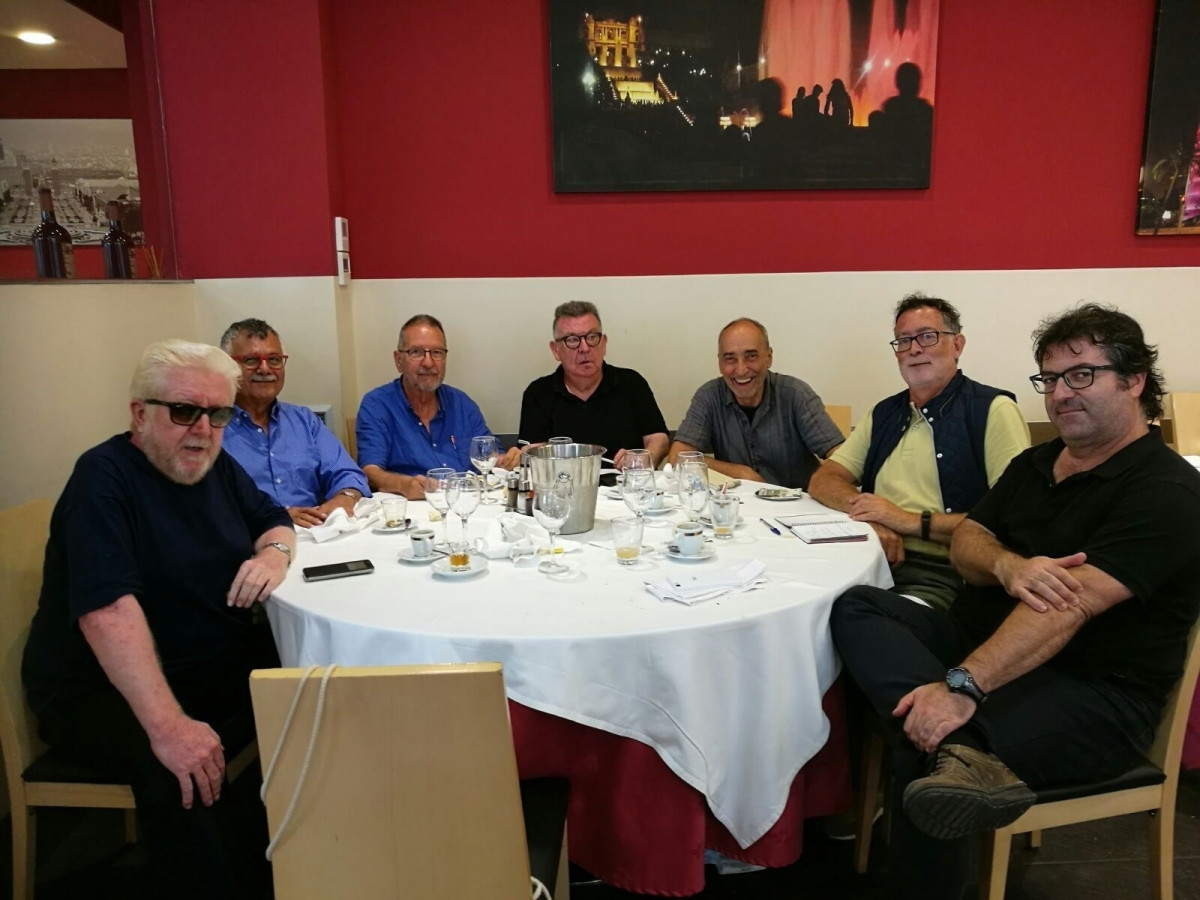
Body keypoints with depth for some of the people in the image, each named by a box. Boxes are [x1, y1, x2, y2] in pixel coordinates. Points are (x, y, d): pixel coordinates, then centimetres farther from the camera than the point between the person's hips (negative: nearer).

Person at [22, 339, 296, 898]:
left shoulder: (217, 467, 4)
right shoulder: (103, 477, -18)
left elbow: (272, 519, 18)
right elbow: (108, 609, -30)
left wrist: (275, 551, -10)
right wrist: (168, 725, -38)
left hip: (222, 667, 8)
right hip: (103, 690, -7)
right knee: (177, 772, -36)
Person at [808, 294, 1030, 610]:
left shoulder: (993, 409, 0)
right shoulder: (883, 414, 19)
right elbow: (823, 481, 11)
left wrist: (913, 521, -12)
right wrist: (867, 512, -10)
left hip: (942, 572, -5)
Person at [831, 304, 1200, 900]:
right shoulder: (1035, 463, 15)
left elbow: (1069, 606, -25)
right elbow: (965, 542, 7)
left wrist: (962, 686, -35)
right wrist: (1008, 566, -18)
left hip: (1095, 694, -7)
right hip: (983, 639, 8)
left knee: (923, 748, -31)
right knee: (856, 608, -15)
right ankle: (962, 753, -36)